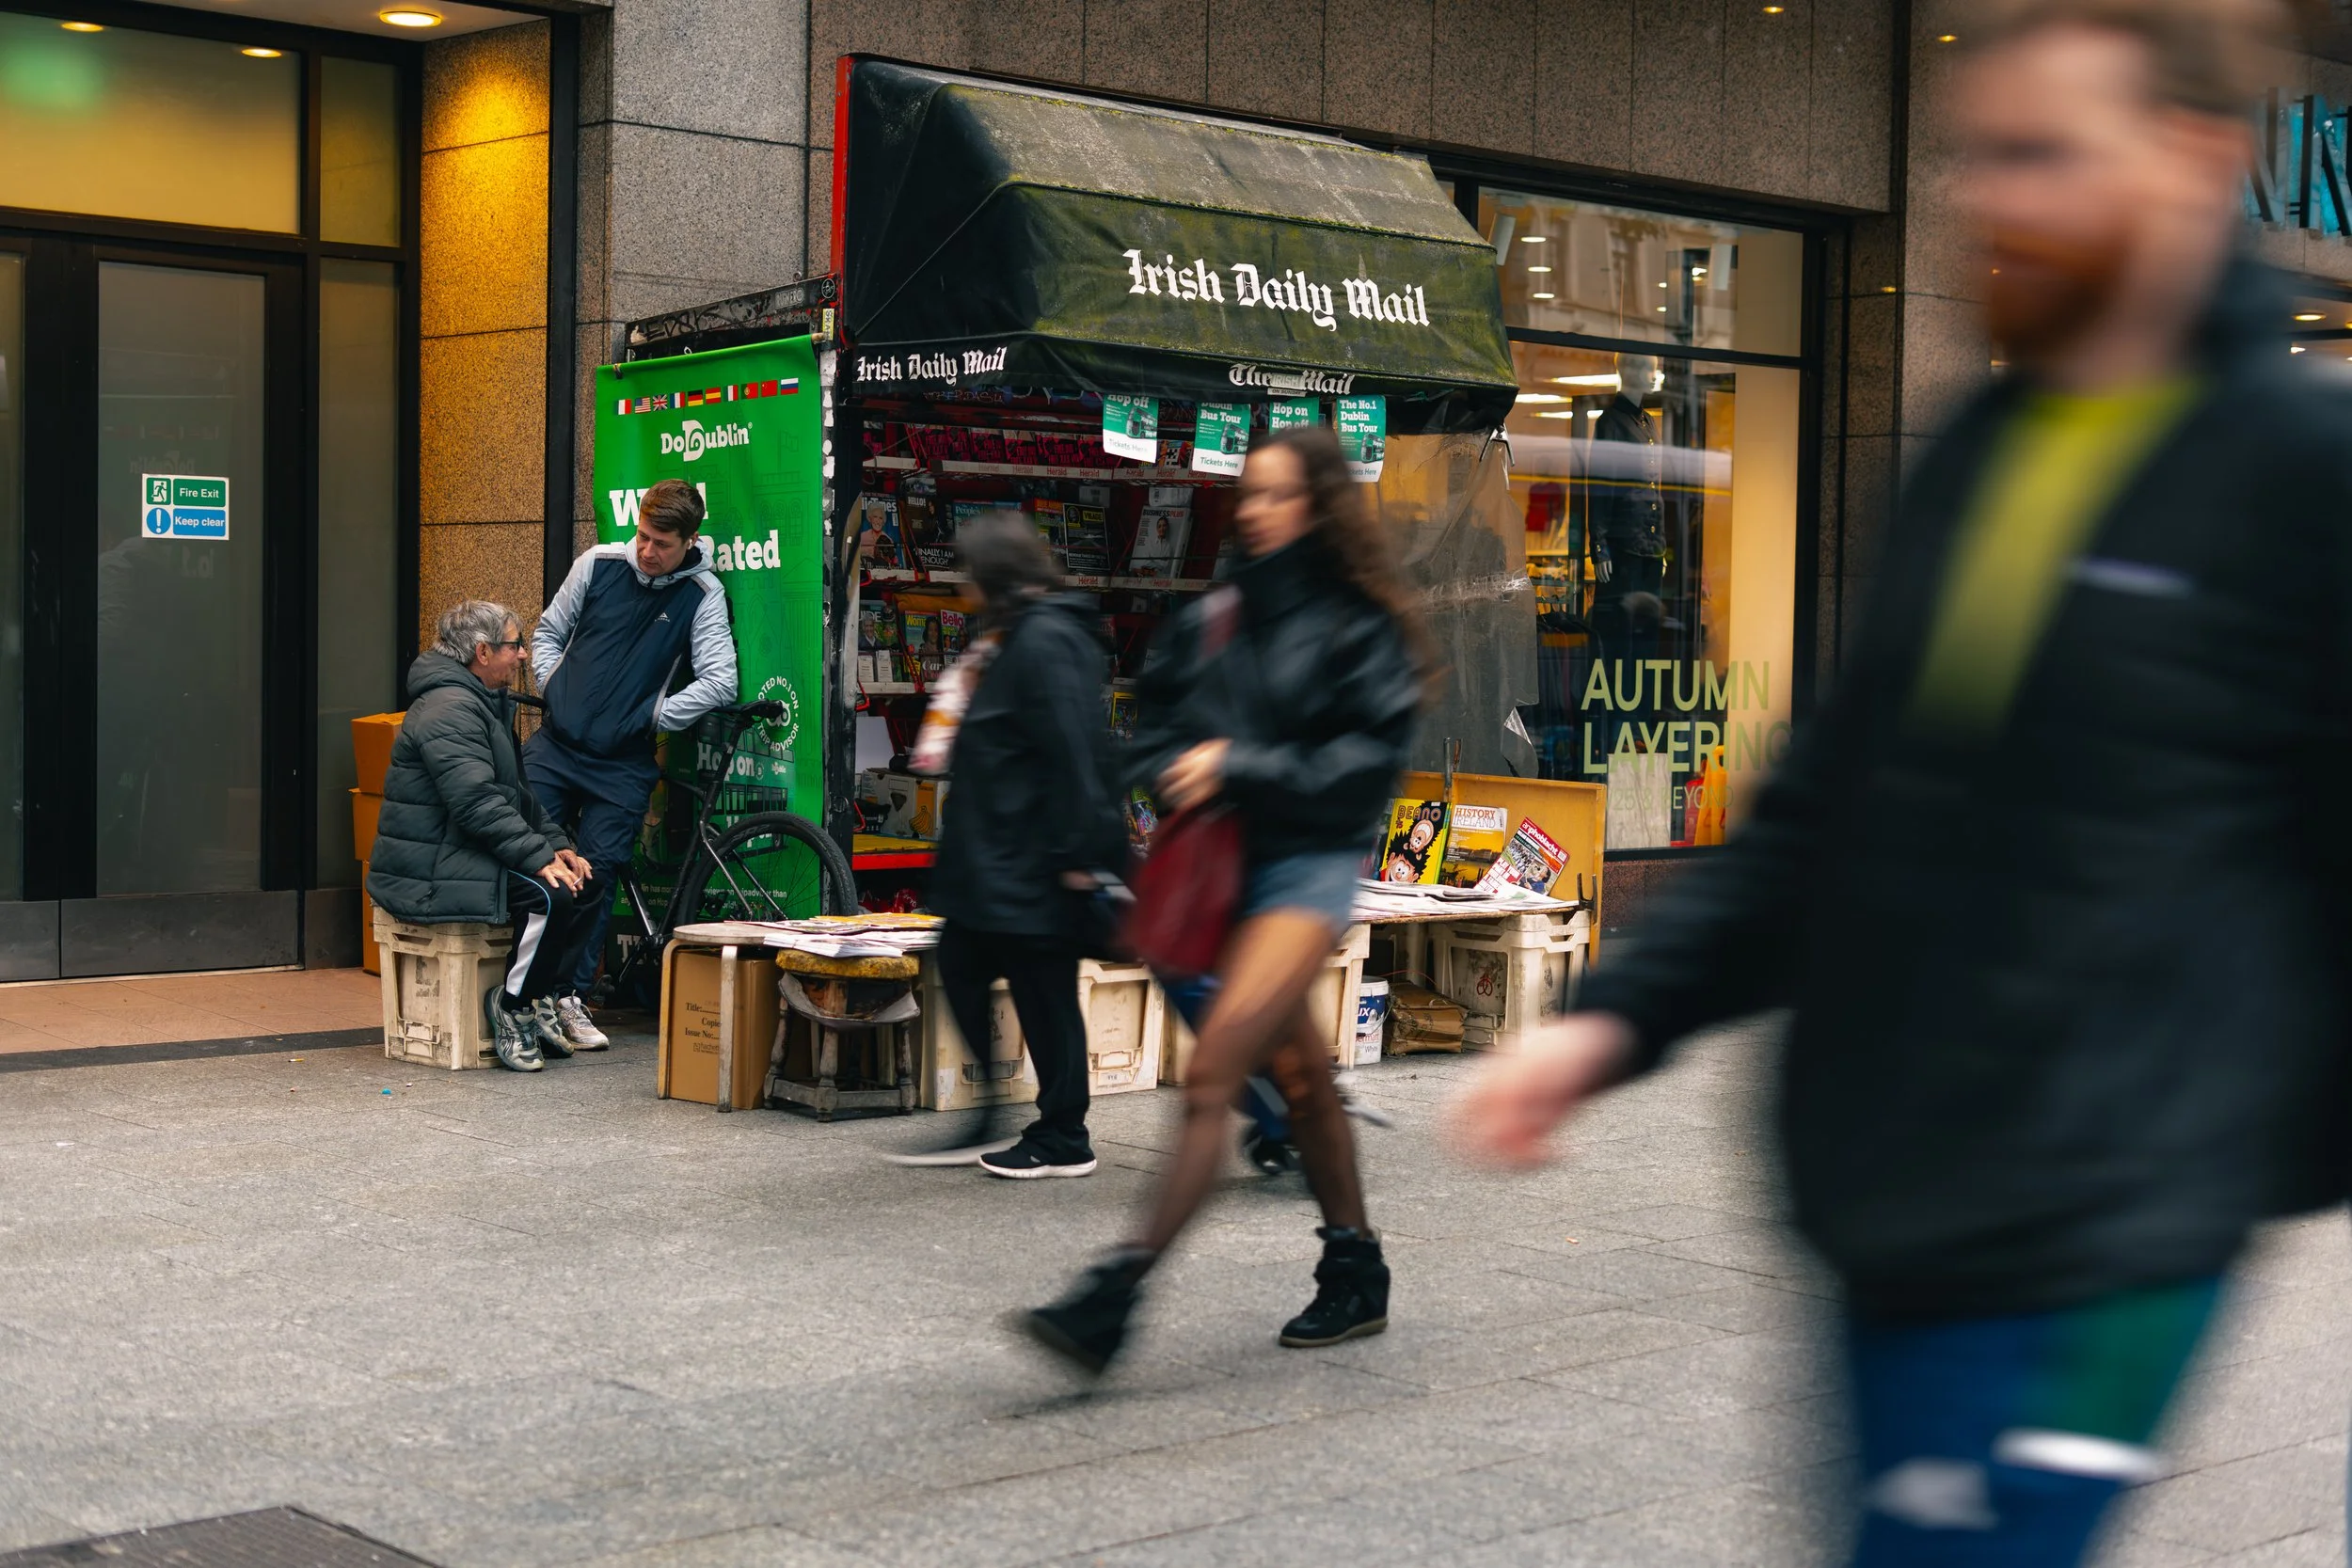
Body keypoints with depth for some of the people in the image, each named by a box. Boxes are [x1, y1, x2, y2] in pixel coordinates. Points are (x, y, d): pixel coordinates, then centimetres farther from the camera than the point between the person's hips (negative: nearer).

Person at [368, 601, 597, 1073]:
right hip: (432, 872, -11)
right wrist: (539, 857, -27)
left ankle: (538, 997, 6)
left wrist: (556, 844, 7)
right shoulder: (450, 708, -16)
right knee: (552, 893, -27)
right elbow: (477, 804, -26)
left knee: (585, 884, 1)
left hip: (463, 854, 11)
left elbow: (515, 795, 22)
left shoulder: (485, 705, 19)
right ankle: (512, 1006, -12)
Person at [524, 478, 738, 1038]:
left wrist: (650, 716, -8)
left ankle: (571, 997, 11)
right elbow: (548, 633, 15)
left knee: (596, 877, -1)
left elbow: (720, 681, -11)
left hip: (623, 765, -2)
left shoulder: (703, 595, -5)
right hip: (556, 745, 2)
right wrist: (555, 692, 2)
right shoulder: (598, 564, 2)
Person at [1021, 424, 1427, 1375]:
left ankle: (1120, 1291, -23)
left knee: (1214, 1072, -18)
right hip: (1219, 863, 6)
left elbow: (1366, 761, -10)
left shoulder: (1359, 628, -4)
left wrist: (1243, 770, -16)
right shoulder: (1209, 619, 12)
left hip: (1309, 863, -6)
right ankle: (1354, 1274, 30)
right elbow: (1157, 728, 19)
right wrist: (1182, 776, -3)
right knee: (1298, 1074, 16)